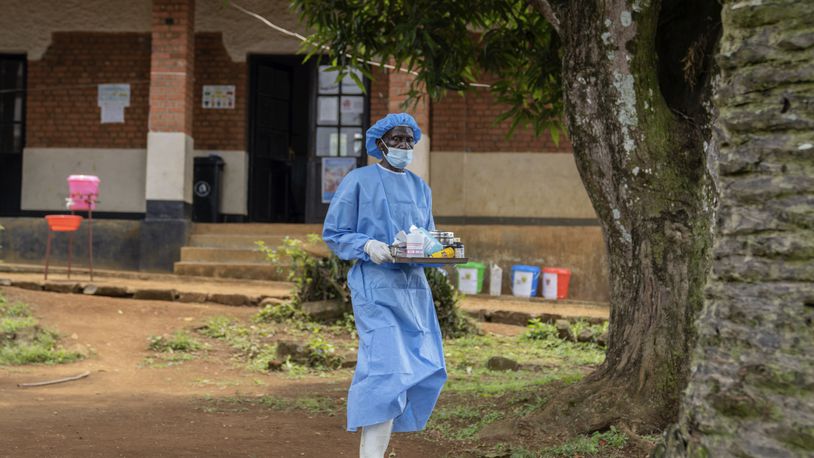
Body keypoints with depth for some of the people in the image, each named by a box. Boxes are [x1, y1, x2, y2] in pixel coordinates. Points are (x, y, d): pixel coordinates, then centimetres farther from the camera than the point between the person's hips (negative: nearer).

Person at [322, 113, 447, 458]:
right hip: (376, 287, -7)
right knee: (386, 368, -19)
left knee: (423, 371, 3)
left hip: (413, 286, 7)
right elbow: (333, 234, -1)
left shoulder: (419, 187, 18)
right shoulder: (358, 181, 0)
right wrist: (368, 245, -18)